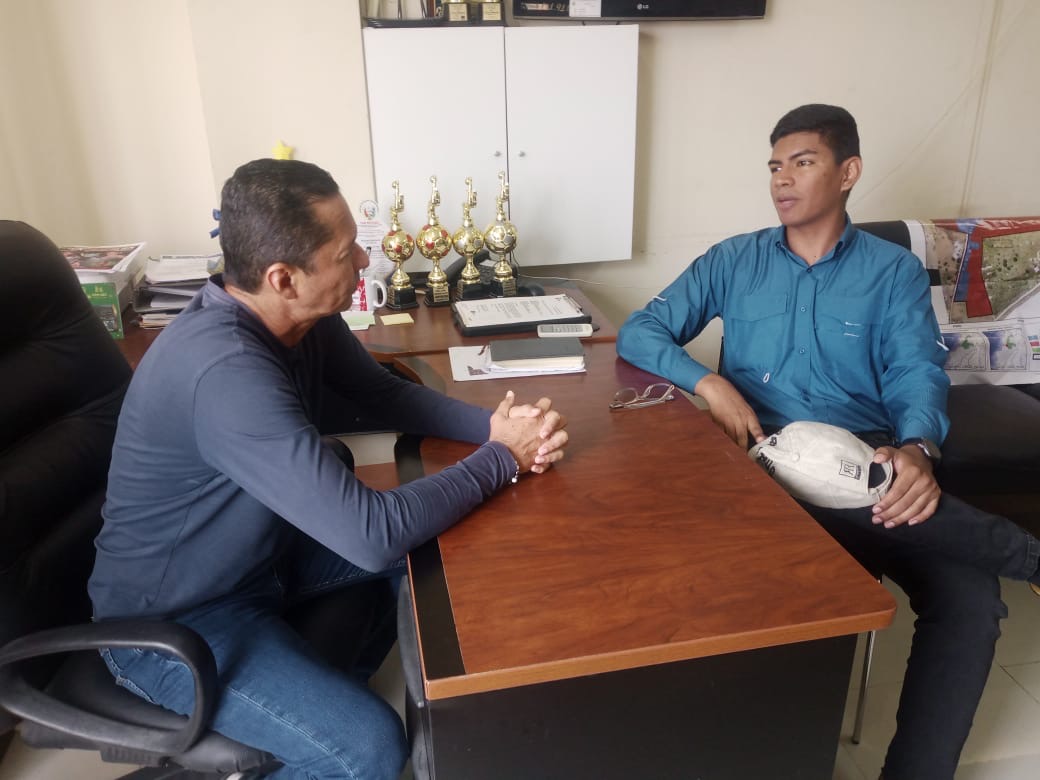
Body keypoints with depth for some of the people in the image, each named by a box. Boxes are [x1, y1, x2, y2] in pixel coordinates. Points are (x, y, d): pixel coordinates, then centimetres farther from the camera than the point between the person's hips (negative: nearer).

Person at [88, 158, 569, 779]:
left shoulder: (304, 316, -10)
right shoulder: (228, 372, -37)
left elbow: (386, 393, 4)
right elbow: (374, 534, -38)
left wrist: (493, 425, -13)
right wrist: (503, 458, -23)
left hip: (262, 550, 9)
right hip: (173, 619, -8)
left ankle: (326, 697, 30)